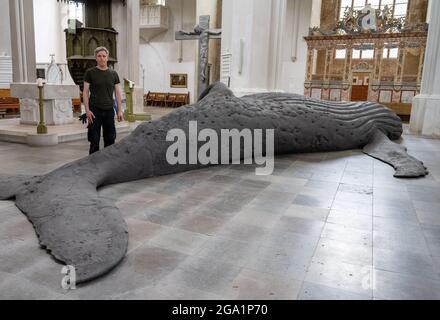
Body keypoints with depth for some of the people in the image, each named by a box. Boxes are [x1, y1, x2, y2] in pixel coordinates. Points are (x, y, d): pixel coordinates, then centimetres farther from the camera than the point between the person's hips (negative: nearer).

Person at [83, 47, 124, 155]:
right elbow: (85, 92, 0)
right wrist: (87, 110, -10)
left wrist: (120, 111, 4)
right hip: (95, 110, -3)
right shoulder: (90, 73, 2)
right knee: (94, 141, -1)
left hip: (109, 110, 3)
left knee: (110, 139, 7)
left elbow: (118, 93, 10)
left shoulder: (113, 74, 10)